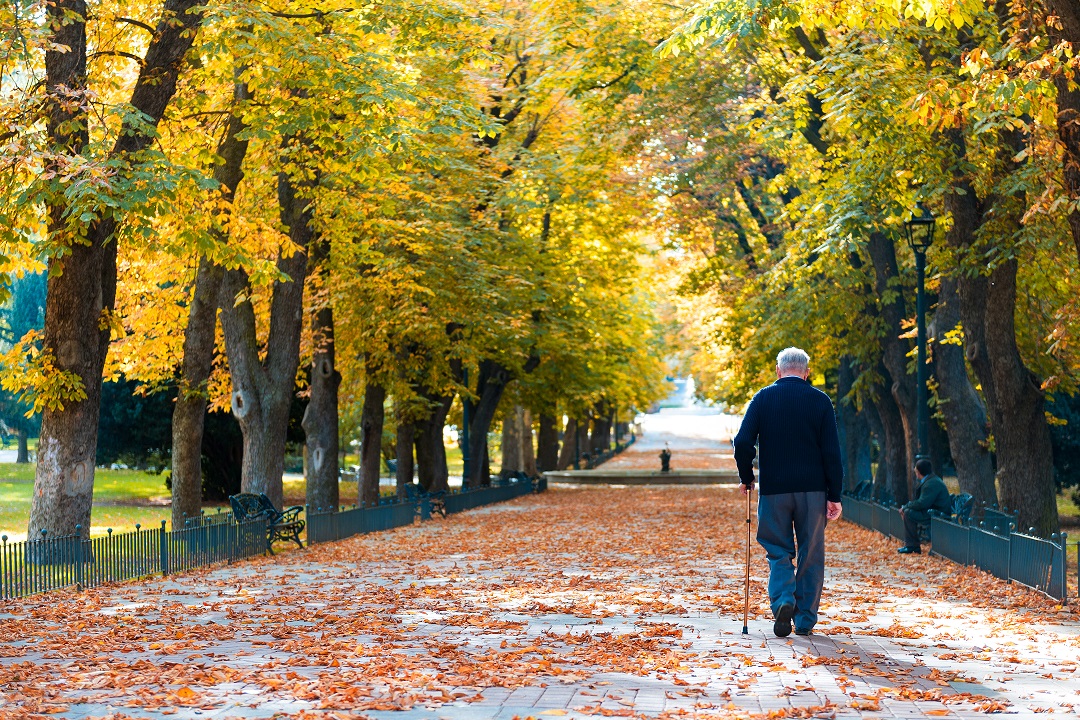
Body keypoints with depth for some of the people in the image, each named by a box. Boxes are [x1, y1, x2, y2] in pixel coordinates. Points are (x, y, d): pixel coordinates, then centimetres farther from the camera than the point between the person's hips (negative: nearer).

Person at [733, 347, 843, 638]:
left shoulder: (763, 398, 1)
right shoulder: (820, 400, 0)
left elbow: (742, 443, -7)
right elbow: (831, 451, -4)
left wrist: (746, 478, 9)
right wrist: (834, 495, 0)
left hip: (773, 489, 0)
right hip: (813, 490, 0)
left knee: (778, 551, 10)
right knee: (811, 555, 10)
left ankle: (783, 600, -15)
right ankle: (805, 620, 12)